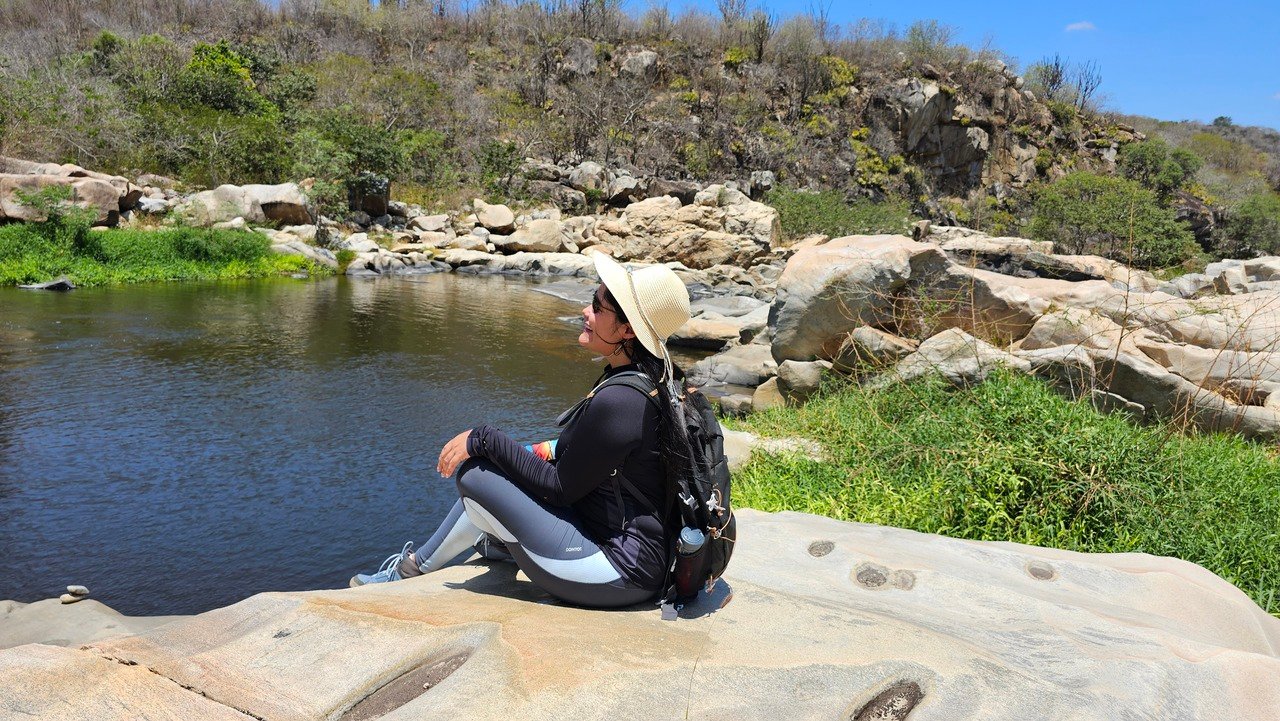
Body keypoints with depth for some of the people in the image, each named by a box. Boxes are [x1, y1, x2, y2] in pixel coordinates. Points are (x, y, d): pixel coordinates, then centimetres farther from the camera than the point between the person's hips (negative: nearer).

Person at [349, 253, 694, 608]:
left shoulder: (618, 401, -27)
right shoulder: (655, 379, 2)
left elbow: (560, 487, -17)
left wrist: (483, 438, -12)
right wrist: (552, 450, 12)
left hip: (619, 573, -10)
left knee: (474, 472, -8)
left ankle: (415, 566, 22)